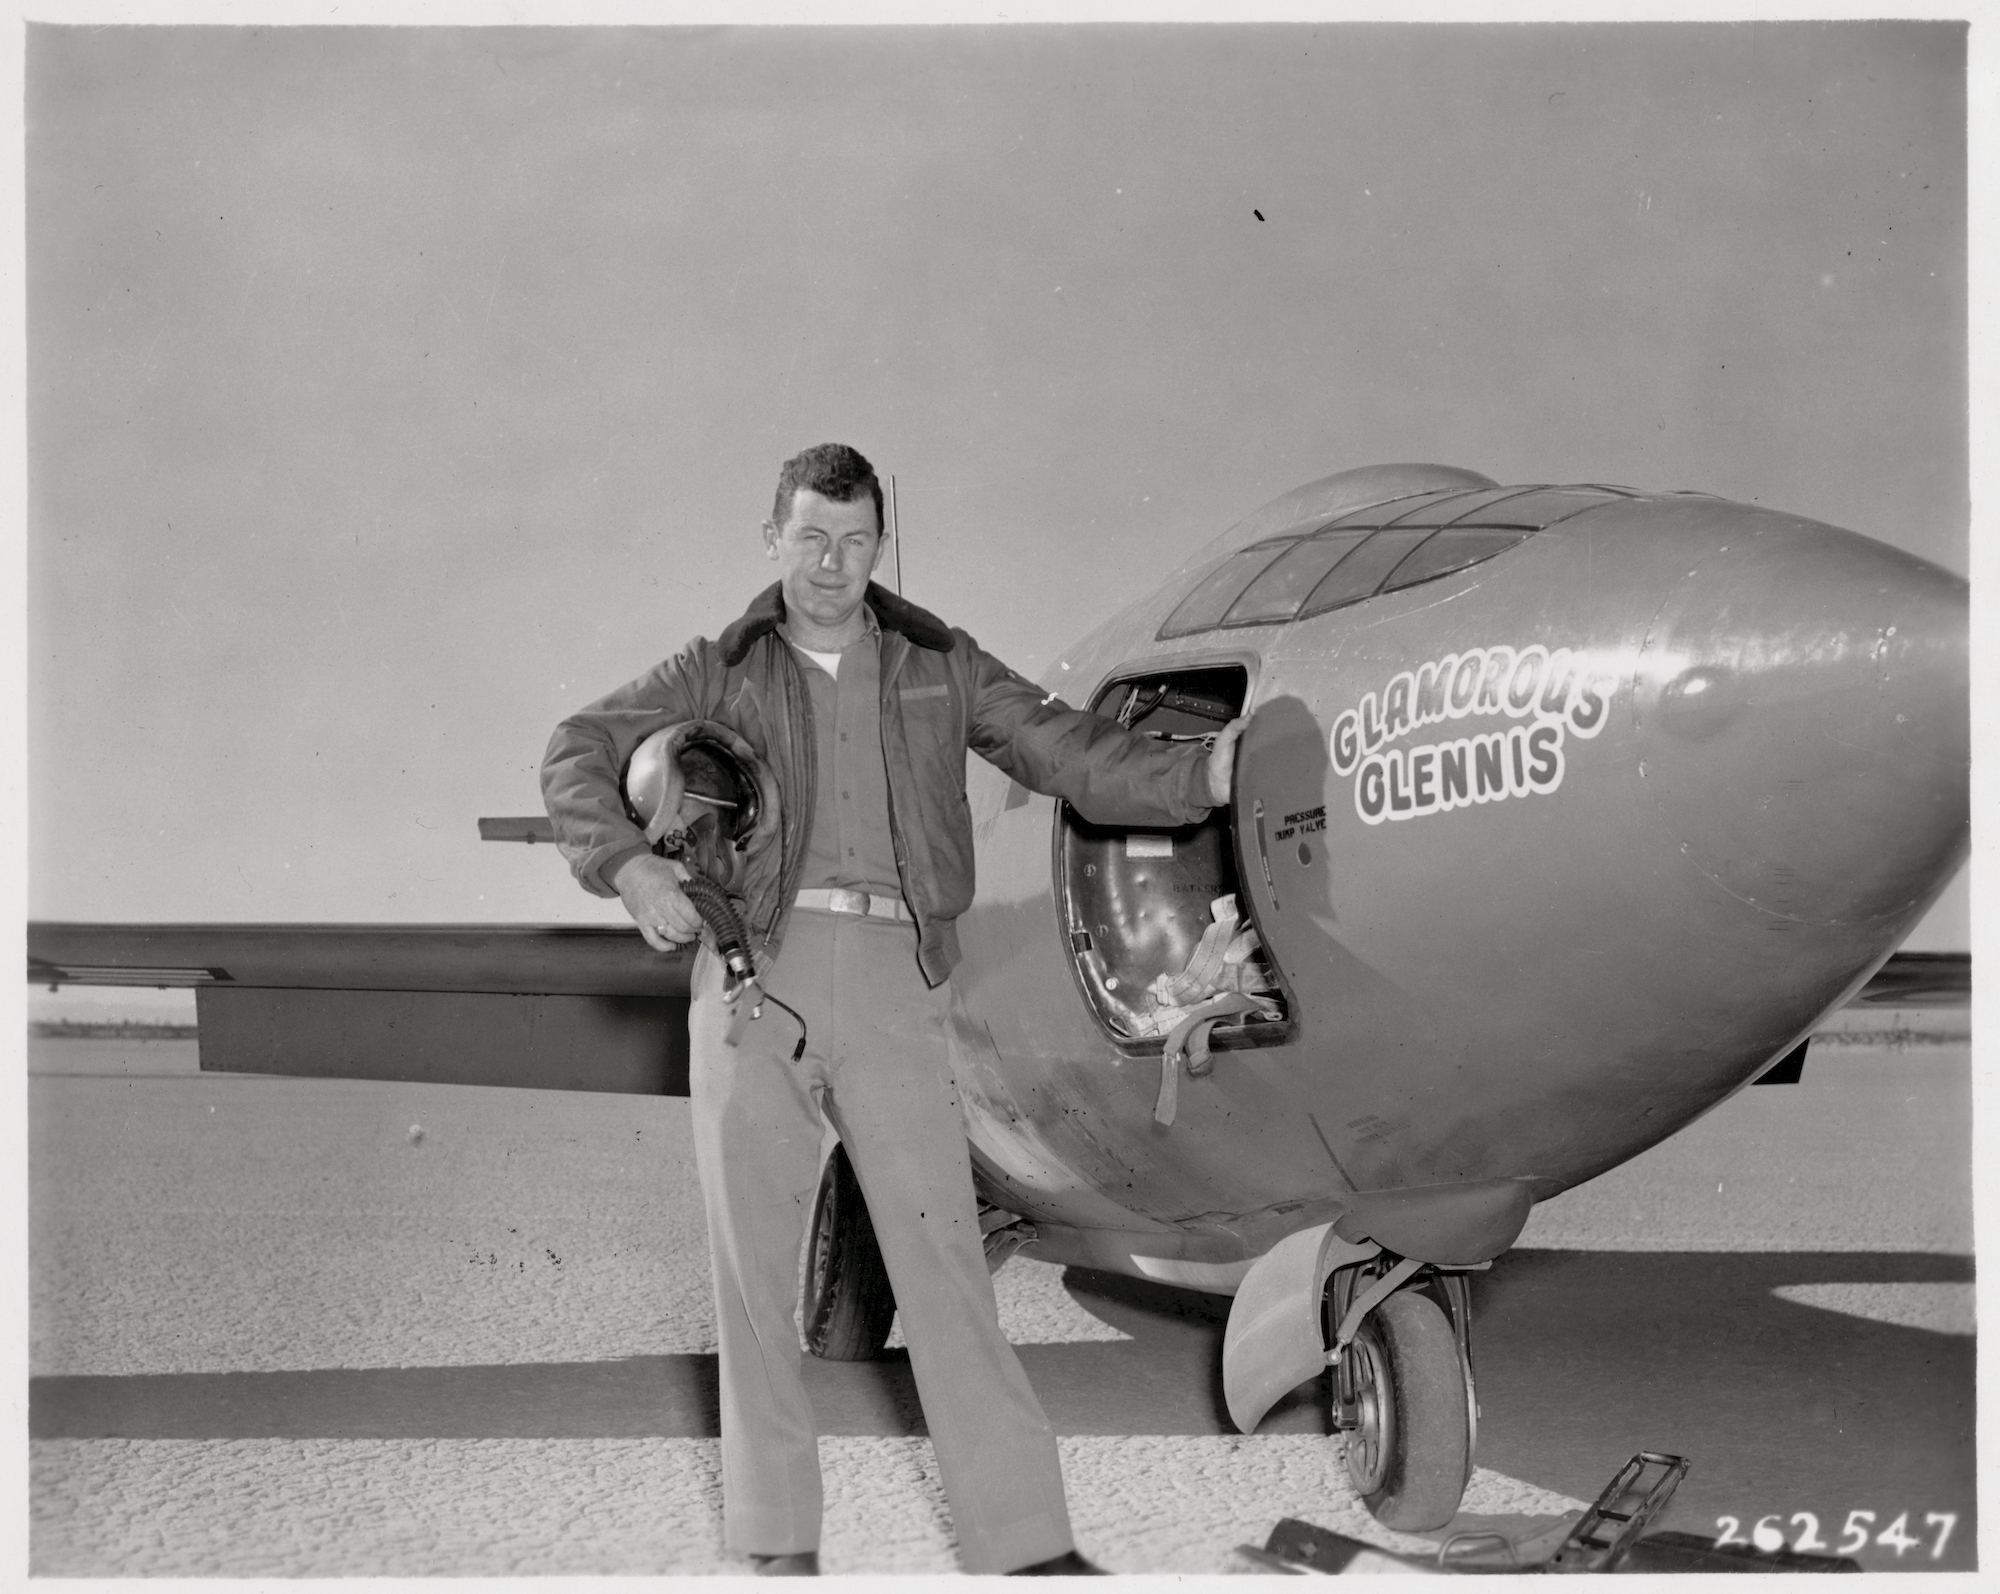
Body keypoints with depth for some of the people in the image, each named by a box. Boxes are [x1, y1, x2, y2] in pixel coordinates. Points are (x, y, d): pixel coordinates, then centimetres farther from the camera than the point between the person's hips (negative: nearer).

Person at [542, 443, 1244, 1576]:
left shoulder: (939, 667, 13)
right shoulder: (721, 674, 12)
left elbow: (1075, 755, 6)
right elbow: (580, 752, 11)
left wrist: (1198, 776, -11)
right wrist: (627, 863, -8)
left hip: (892, 981, 0)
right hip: (756, 968, 0)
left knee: (942, 1251, -5)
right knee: (755, 1262, 2)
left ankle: (1025, 1542, -4)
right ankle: (782, 1542, 11)